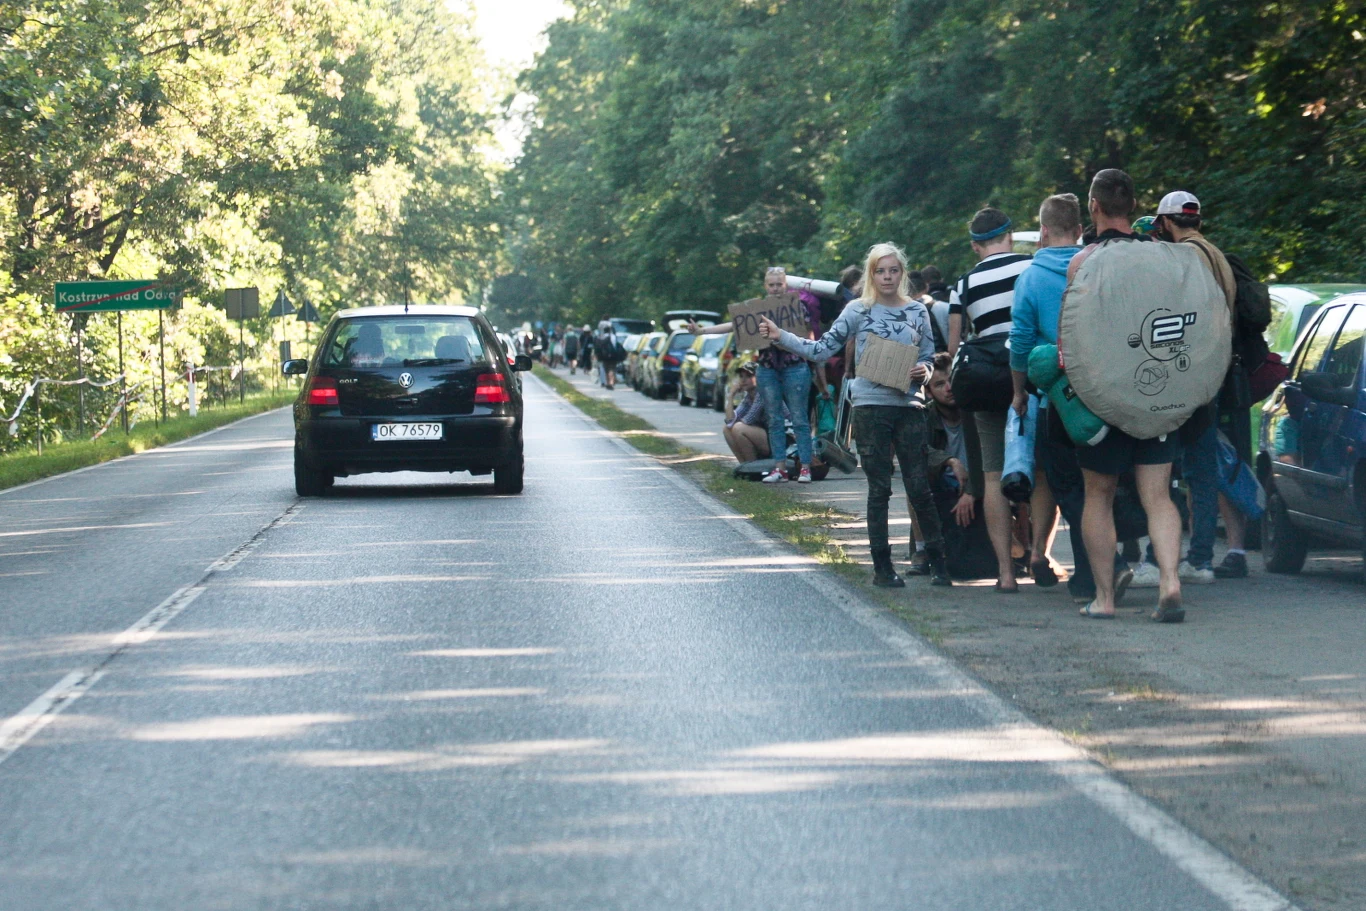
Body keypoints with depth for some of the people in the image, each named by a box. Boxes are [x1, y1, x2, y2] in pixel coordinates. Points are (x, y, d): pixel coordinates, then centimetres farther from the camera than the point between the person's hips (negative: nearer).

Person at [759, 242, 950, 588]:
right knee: (879, 488, 2)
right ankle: (882, 566, 8)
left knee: (919, 488, -2)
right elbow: (822, 349, 1)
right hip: (870, 407, -1)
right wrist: (780, 337, -9)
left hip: (909, 407, 1)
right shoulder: (858, 310, 3)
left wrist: (923, 372, -6)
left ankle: (938, 562, 6)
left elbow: (929, 358, 16)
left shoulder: (917, 311, 9)